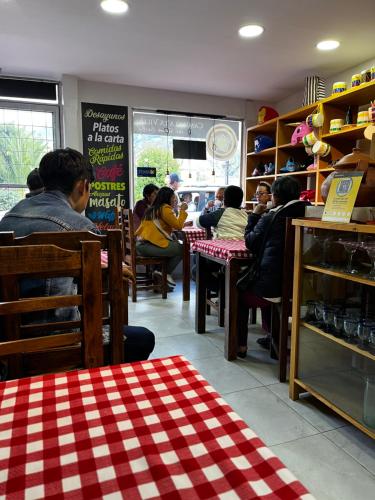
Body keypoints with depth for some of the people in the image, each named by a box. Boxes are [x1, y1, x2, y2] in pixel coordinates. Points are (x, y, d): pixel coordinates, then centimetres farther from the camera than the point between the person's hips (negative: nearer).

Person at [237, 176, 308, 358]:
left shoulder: (270, 218, -14)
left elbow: (250, 243, 0)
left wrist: (254, 216, 10)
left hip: (272, 288, -6)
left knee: (240, 295, 23)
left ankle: (240, 345, 25)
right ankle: (273, 338, 41)